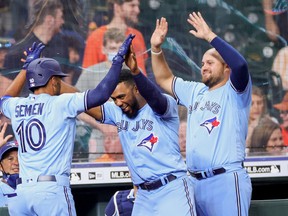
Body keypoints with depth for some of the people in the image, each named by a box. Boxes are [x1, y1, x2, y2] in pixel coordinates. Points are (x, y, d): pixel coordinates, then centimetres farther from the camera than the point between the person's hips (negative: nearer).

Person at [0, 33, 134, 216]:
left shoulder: (16, 107, 13)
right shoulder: (61, 103, -3)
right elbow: (102, 93, -9)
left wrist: (26, 68, 43)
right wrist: (118, 60, 1)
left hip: (22, 192, 6)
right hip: (53, 189, -6)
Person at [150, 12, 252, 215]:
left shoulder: (235, 91, -3)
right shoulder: (195, 91, 19)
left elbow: (240, 64, -22)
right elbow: (164, 79, 27)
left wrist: (210, 36, -22)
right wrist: (156, 48, 14)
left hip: (226, 181, -8)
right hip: (196, 182, 8)